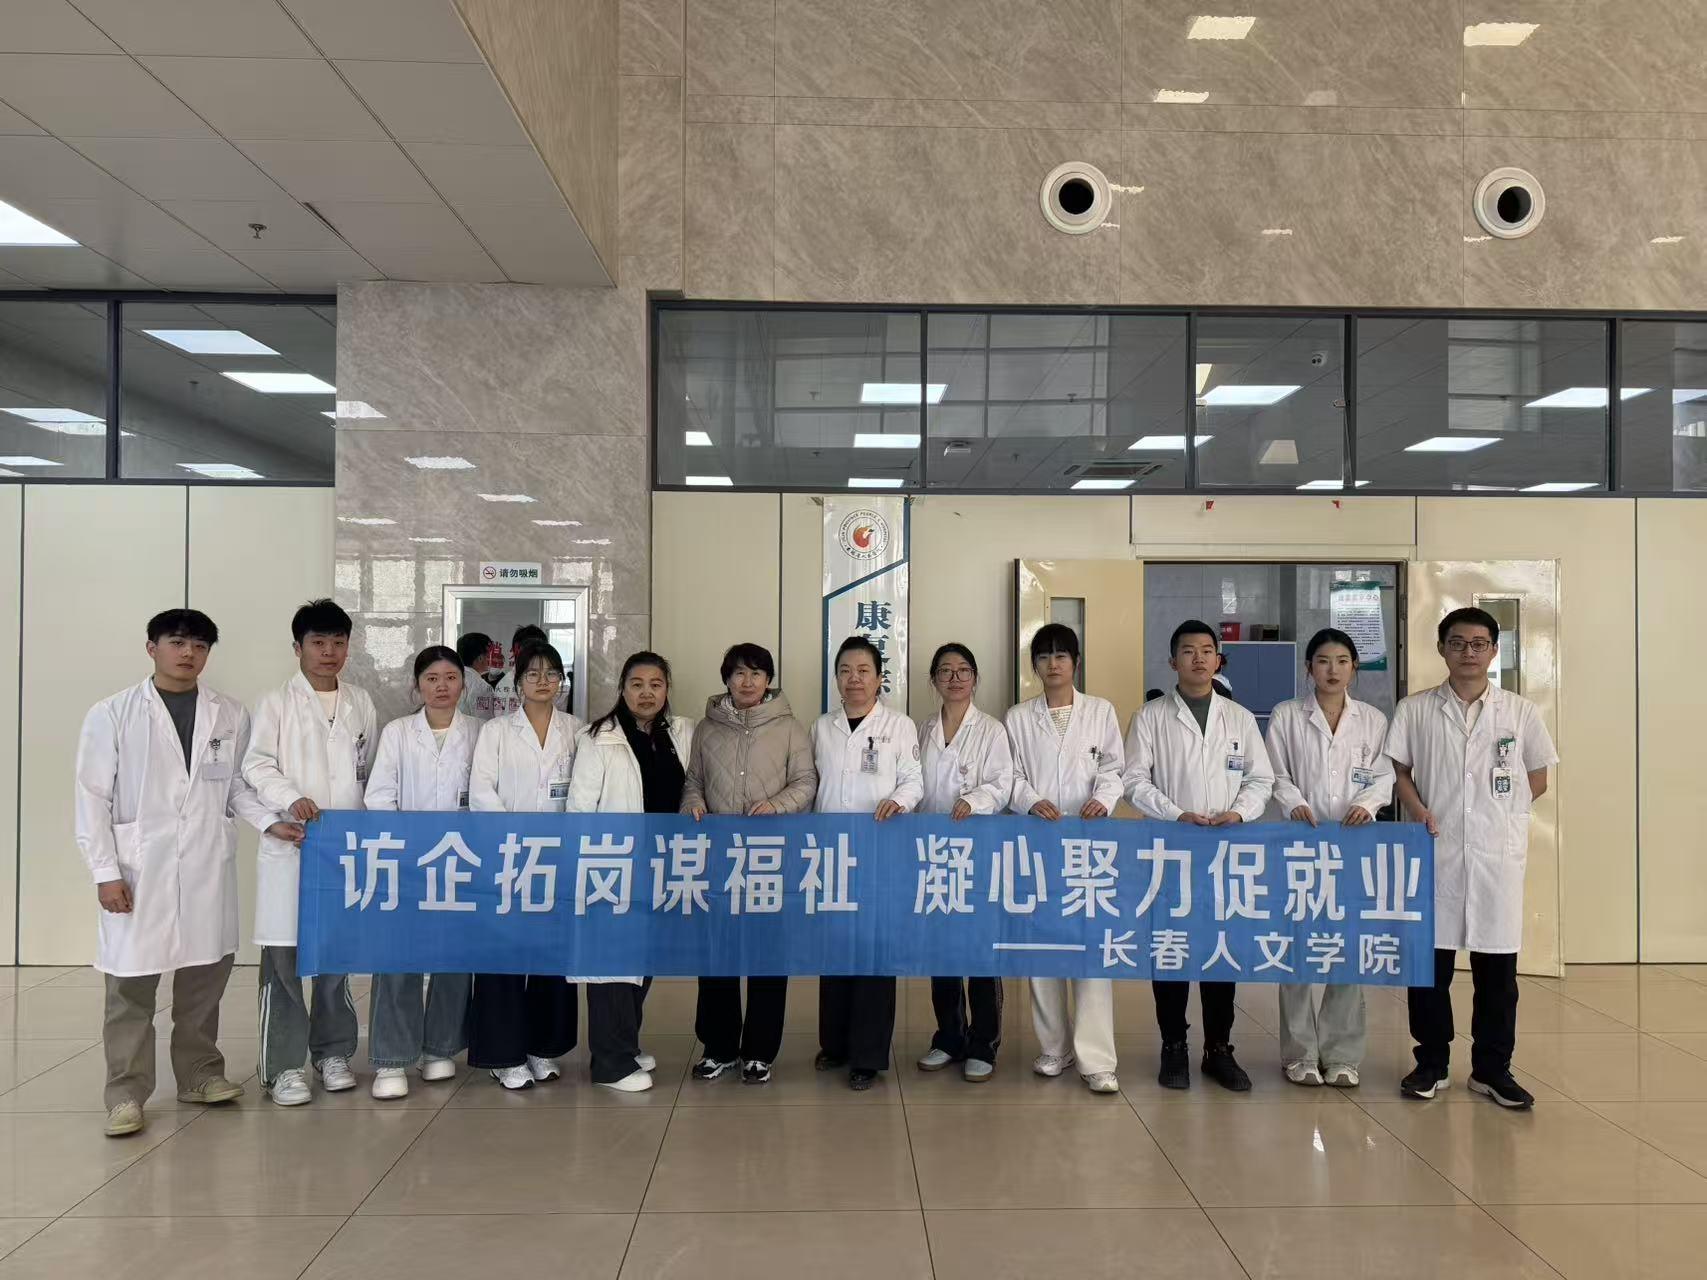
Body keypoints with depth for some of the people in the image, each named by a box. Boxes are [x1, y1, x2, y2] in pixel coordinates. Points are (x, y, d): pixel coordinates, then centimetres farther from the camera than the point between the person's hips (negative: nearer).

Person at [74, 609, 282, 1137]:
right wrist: (105, 871, -7)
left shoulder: (231, 715, 6)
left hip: (208, 869, 3)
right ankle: (126, 1093, 12)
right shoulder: (112, 714, -1)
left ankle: (199, 1074, 24)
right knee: (131, 984, 1)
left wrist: (269, 821, -5)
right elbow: (93, 798, -1)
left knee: (205, 976, 10)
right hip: (138, 870, -3)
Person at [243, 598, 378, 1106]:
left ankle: (333, 1051, 23)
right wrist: (290, 799, -20)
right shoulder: (278, 703, 2)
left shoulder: (361, 704, 13)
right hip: (290, 847, -3)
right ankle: (283, 1066, 6)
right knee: (284, 958, -3)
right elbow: (257, 764, -4)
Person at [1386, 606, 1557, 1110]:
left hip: (1498, 854, 0)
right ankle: (1431, 1064, 17)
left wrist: (1500, 816, 0)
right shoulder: (1415, 709, 3)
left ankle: (1492, 1068, 19)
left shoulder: (1521, 712, 4)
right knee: (1430, 961, 5)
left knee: (1497, 966, 6)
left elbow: (1537, 779, 10)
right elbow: (1399, 770, 7)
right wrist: (1419, 812, -9)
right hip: (1436, 851, 0)